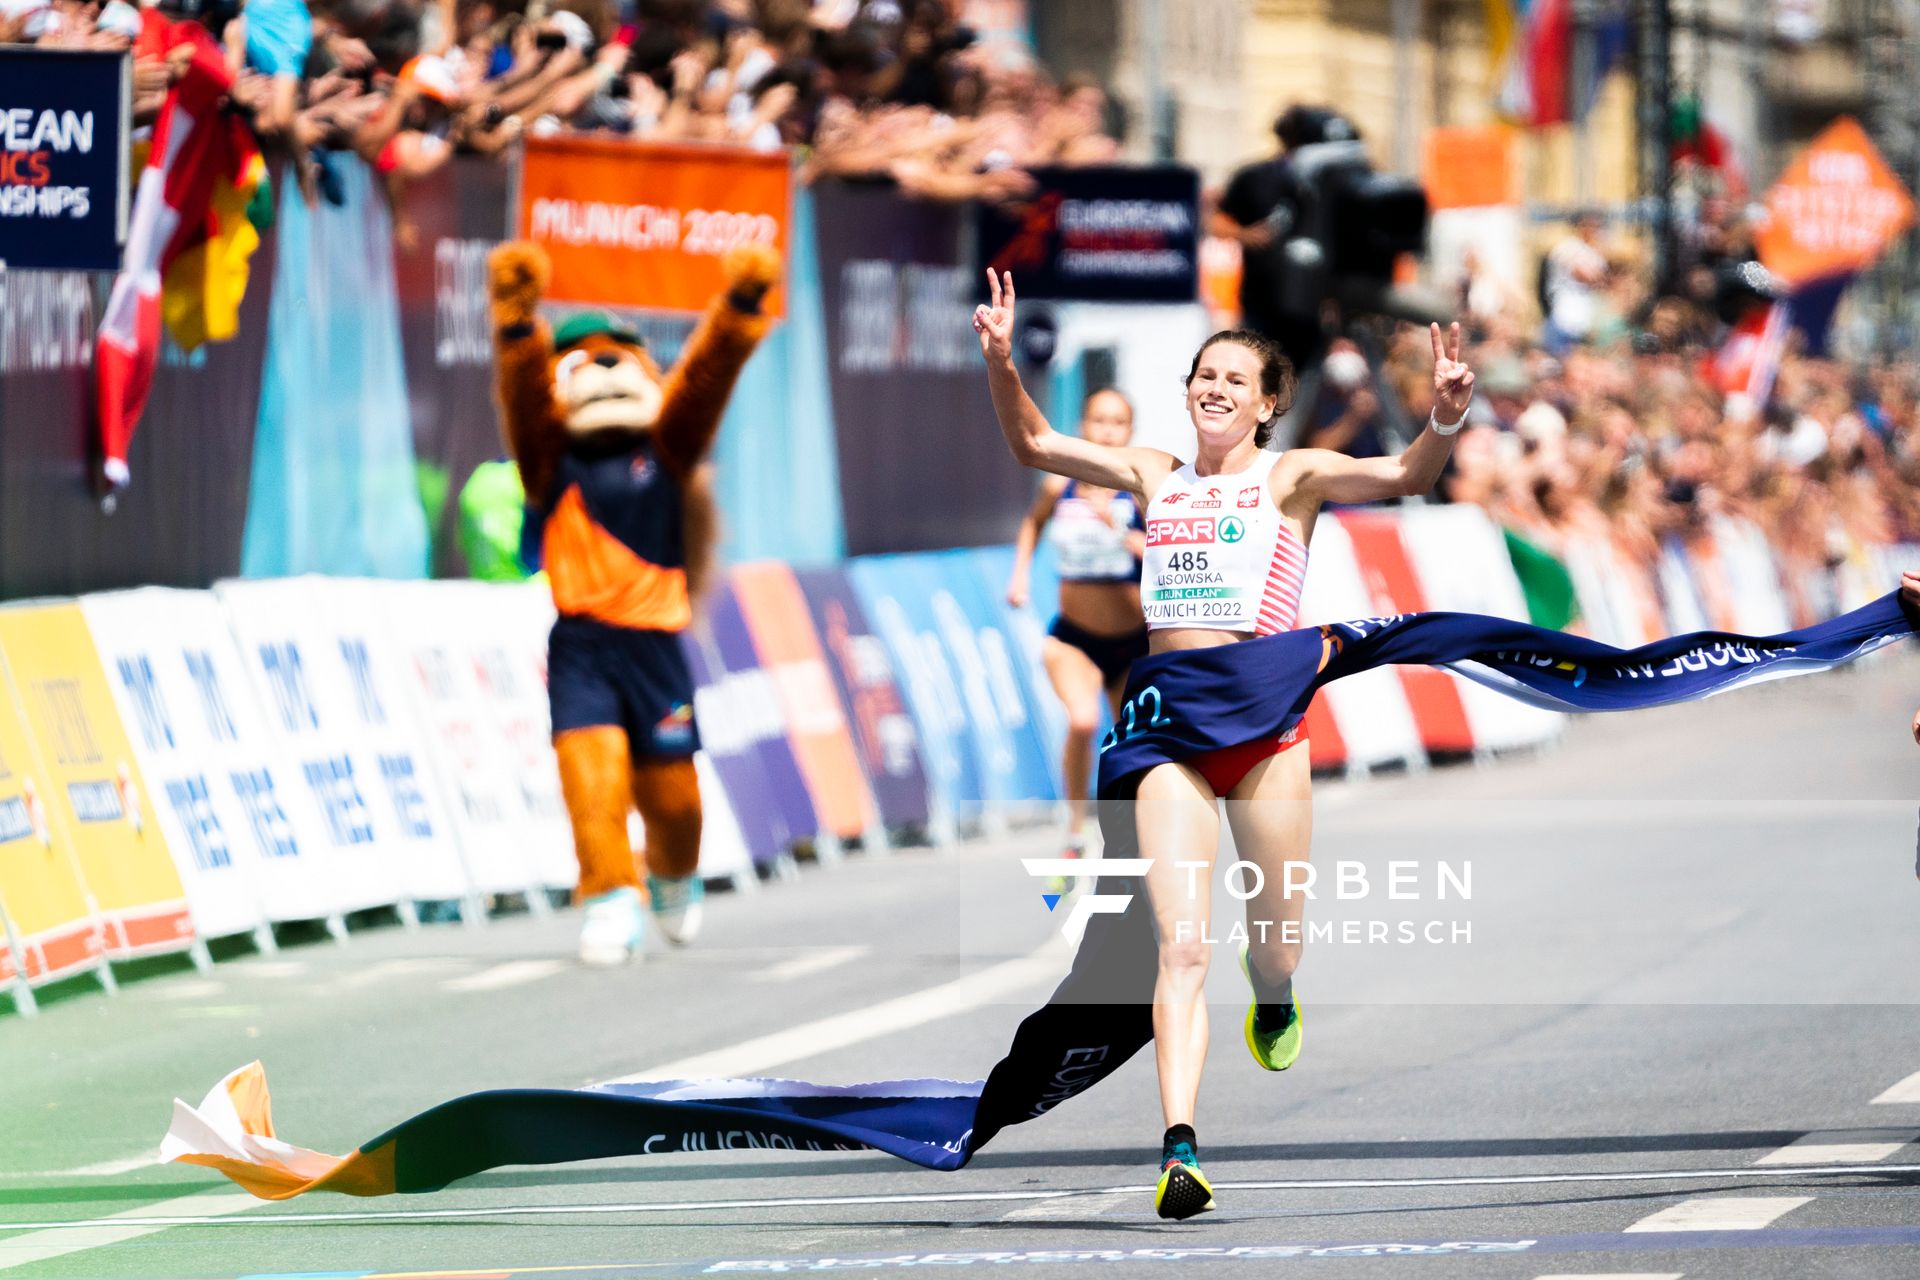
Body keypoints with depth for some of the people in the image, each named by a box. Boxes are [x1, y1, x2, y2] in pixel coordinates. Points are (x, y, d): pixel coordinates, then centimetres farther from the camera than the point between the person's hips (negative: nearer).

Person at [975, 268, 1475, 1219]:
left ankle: (1273, 1004, 49)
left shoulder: (1292, 478, 2)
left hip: (1264, 724, -2)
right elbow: (1033, 444, 14)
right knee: (1181, 943, -11)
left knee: (1275, 938, 10)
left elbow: (1403, 477, -13)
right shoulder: (1156, 476, 12)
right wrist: (1000, 362, -2)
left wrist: (1445, 422, -33)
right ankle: (1179, 1148, -21)